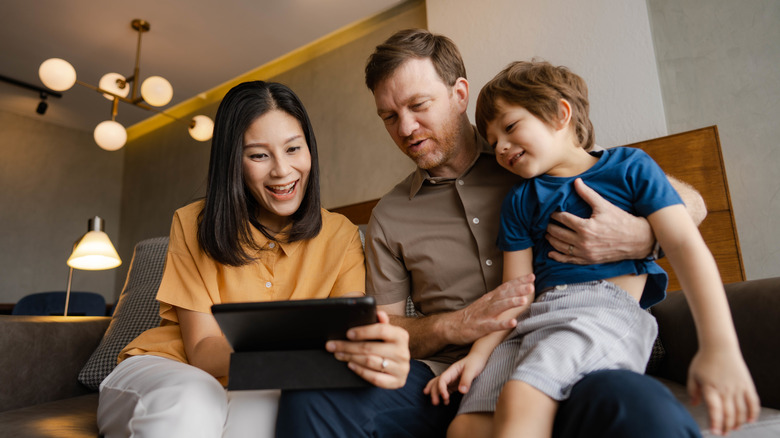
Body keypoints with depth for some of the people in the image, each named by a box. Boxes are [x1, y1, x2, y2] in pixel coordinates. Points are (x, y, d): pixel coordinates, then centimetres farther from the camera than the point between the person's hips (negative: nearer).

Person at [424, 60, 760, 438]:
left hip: (609, 309, -4)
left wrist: (719, 347, -12)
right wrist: (479, 353, -1)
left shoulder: (628, 167, 9)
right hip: (536, 319, 4)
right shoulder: (519, 201, 18)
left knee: (520, 397, -31)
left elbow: (684, 243, 0)